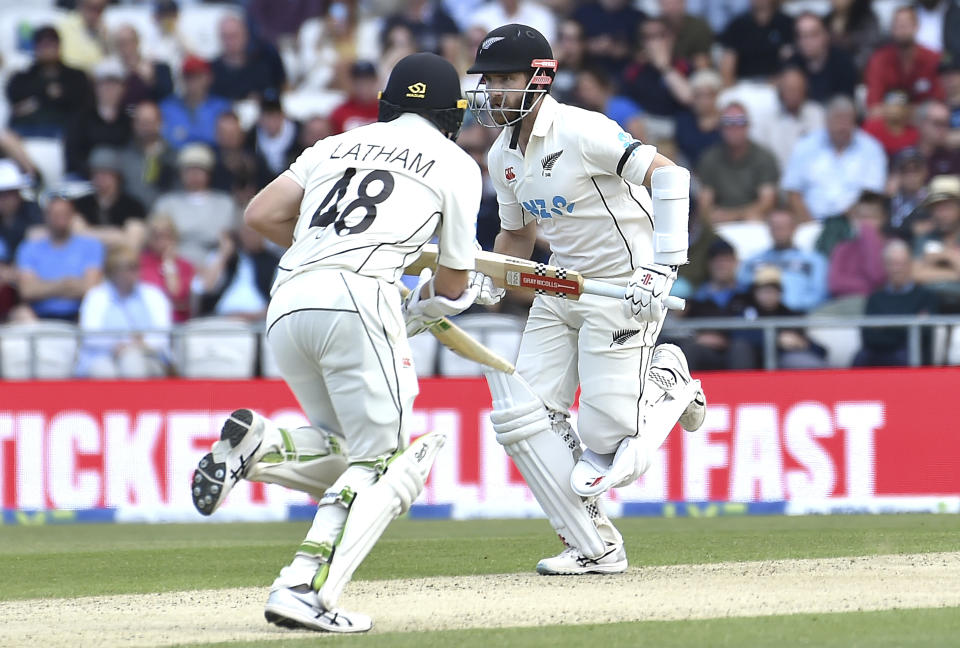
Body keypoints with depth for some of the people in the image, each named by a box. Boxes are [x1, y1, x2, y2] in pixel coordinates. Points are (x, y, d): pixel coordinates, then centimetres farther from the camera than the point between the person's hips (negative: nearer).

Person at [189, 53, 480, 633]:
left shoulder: (337, 145, 26)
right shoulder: (455, 164, 16)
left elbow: (261, 216, 16)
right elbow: (454, 284, 20)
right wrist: (421, 310, 41)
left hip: (287, 302, 5)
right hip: (359, 297, -5)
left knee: (356, 457, 18)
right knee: (386, 464, 0)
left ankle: (260, 447, -9)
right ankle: (305, 589, -18)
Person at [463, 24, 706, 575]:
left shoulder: (581, 132, -20)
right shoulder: (503, 156, 6)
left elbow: (667, 174, -25)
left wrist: (663, 266, -30)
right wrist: (484, 290, 4)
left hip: (626, 287, -9)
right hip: (561, 288, 9)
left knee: (608, 450, -13)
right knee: (520, 413, -4)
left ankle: (668, 380, 19)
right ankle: (595, 547, 4)